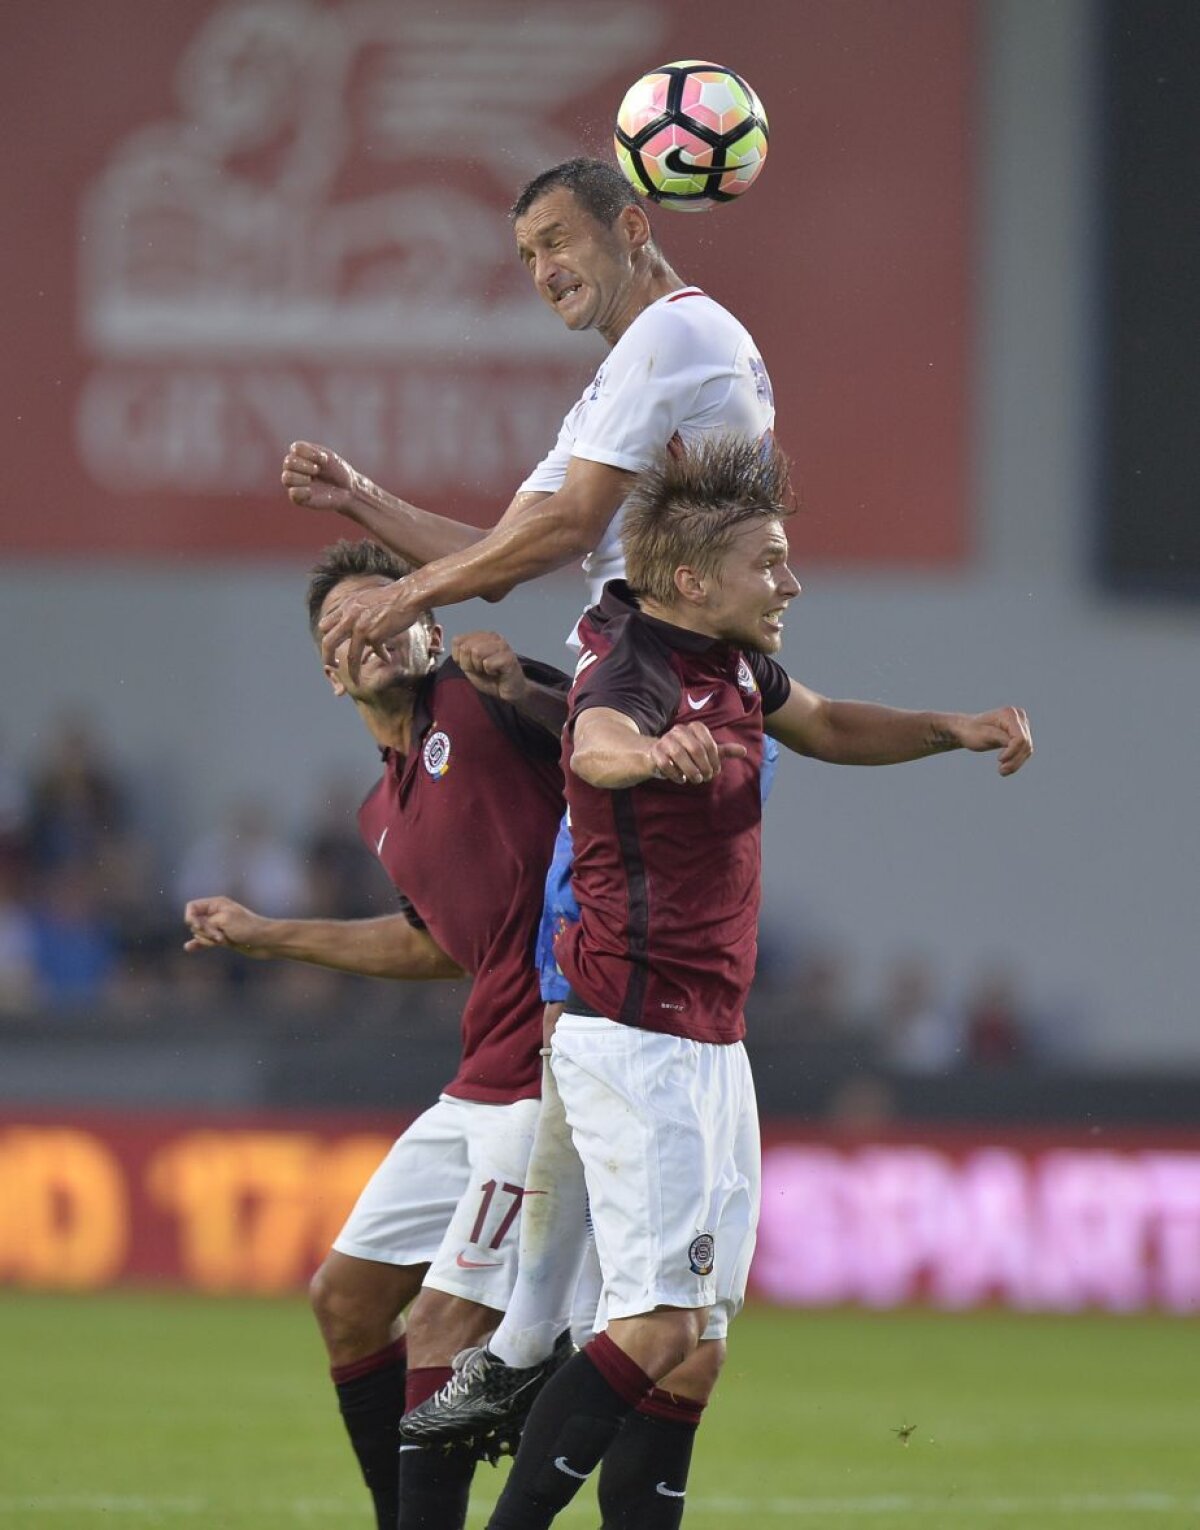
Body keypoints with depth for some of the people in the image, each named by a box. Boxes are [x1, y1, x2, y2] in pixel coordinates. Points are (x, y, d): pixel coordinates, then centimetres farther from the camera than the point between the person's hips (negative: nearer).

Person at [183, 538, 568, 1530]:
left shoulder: (475, 703, -5)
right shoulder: (383, 813, 19)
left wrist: (520, 693, -33)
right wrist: (266, 936, 36)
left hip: (548, 1082, -10)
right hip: (480, 1092, 10)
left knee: (445, 1327, -12)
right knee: (346, 1297, 15)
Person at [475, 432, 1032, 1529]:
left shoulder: (735, 665, 10)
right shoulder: (633, 672, -19)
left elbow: (825, 726, 31)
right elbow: (596, 743, -44)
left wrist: (955, 730, 14)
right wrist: (652, 752, -68)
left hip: (710, 1043, 10)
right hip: (636, 1038, -10)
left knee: (697, 1333, 8)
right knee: (658, 1326, -16)